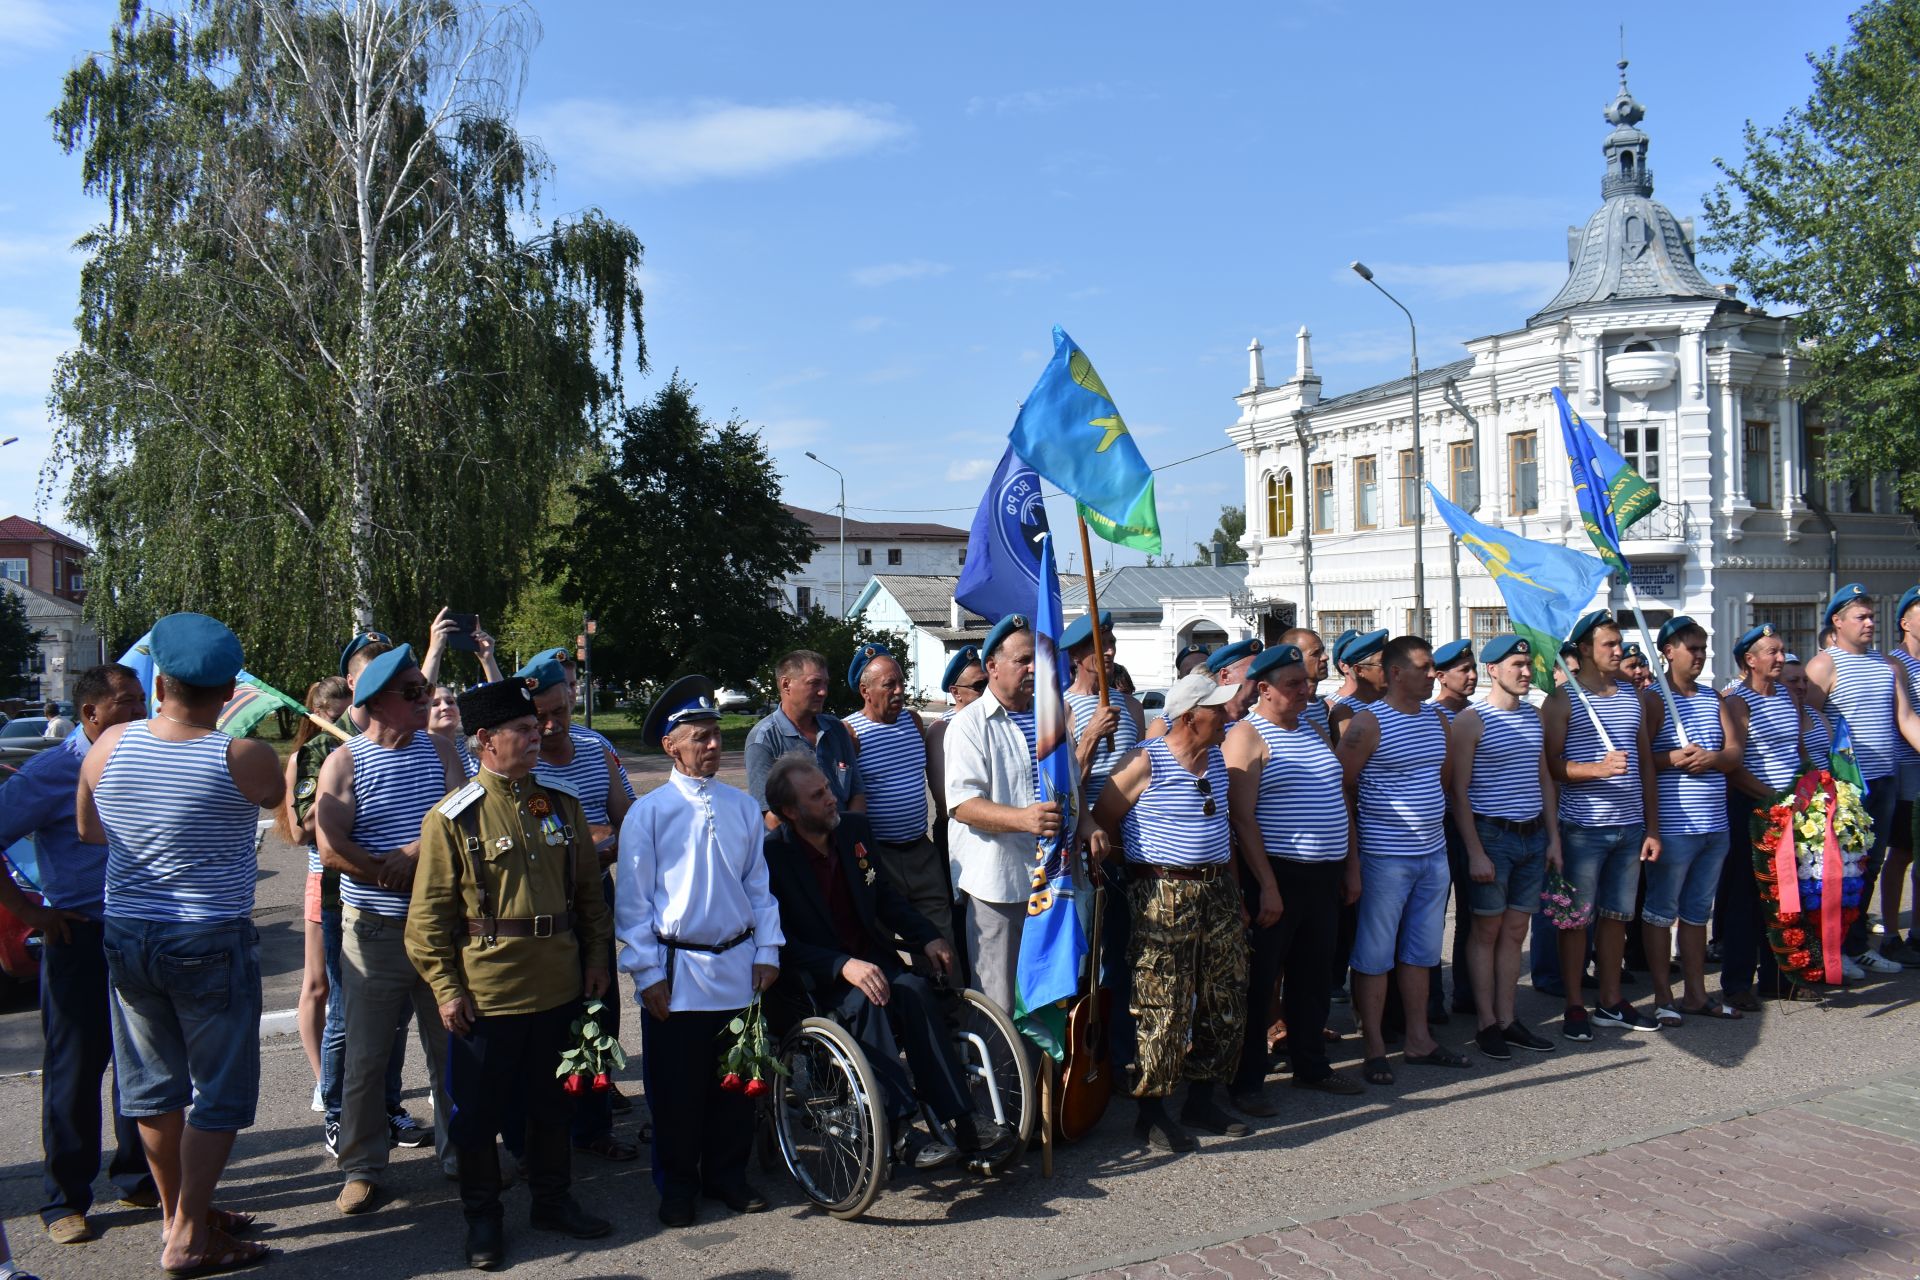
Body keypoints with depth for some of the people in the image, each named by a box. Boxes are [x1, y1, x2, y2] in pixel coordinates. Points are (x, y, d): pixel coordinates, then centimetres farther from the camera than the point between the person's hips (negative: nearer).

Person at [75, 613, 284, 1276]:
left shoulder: (109, 744, -4)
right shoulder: (244, 758, -17)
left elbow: (88, 830, 11)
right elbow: (276, 795, 7)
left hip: (126, 936, 5)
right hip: (212, 942, -5)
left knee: (154, 1084, 18)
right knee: (219, 1093, 7)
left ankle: (177, 1211, 33)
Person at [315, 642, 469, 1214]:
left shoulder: (438, 752, 7)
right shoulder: (345, 762, -2)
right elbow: (332, 848, -12)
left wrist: (411, 854, -17)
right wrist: (400, 876, -13)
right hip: (374, 929, -2)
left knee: (452, 1047, 11)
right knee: (365, 1055, 5)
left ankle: (458, 1151, 26)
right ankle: (362, 1168, 19)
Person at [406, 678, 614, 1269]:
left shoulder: (561, 803, 4)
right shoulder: (452, 817, -9)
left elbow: (589, 888, 12)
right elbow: (429, 913, -7)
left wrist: (596, 959, 10)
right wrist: (445, 988, -9)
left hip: (558, 989, 4)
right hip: (486, 992, -4)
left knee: (551, 1102, 17)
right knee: (478, 1109, 9)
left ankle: (553, 1199, 34)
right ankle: (482, 1216, 27)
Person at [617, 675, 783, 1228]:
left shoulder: (742, 807, 5)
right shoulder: (647, 813, -6)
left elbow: (759, 884, 10)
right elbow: (633, 900, -4)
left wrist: (767, 951, 5)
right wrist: (648, 972, -7)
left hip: (738, 967, 3)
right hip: (676, 972, -3)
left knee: (736, 1080, 13)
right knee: (676, 1088, 7)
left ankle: (727, 1175, 30)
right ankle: (676, 1185, 25)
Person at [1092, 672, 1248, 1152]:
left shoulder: (1218, 758, 11)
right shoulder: (1145, 762, -11)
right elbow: (1101, 821, -7)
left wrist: (1230, 883, 16)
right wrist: (1145, 859, 0)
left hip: (1217, 891, 7)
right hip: (1163, 895, -7)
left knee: (1225, 1001, 11)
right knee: (1164, 1008, -5)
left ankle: (1200, 1099, 25)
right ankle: (1151, 1111, 9)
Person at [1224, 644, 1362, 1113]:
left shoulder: (1313, 731, 14)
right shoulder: (1248, 736, -10)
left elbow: (1340, 803, 19)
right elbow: (1242, 817, -17)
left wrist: (1352, 866, 14)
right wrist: (1267, 886, -19)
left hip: (1325, 877, 8)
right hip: (1277, 876, -7)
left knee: (1314, 976, 17)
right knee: (1258, 982, 1)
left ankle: (1311, 1066, 31)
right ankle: (1244, 1082, 10)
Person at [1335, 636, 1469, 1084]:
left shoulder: (1436, 720, 10)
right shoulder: (1368, 722, -13)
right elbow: (1340, 786, -13)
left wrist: (1432, 821, 15)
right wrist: (1361, 834, -9)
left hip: (1433, 852, 7)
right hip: (1385, 857, -7)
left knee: (1421, 950, 15)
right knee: (1375, 954, 1)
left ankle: (1419, 1039, 26)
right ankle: (1375, 1050, 10)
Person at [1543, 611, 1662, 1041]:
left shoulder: (1631, 695, 14)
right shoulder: (1563, 699, -4)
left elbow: (1645, 764, 16)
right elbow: (1551, 765, -10)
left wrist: (1652, 827, 12)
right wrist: (1598, 768, -26)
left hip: (1630, 826, 5)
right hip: (1583, 827, -5)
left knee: (1617, 915, 11)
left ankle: (1611, 1001, 22)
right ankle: (1574, 1007, 9)